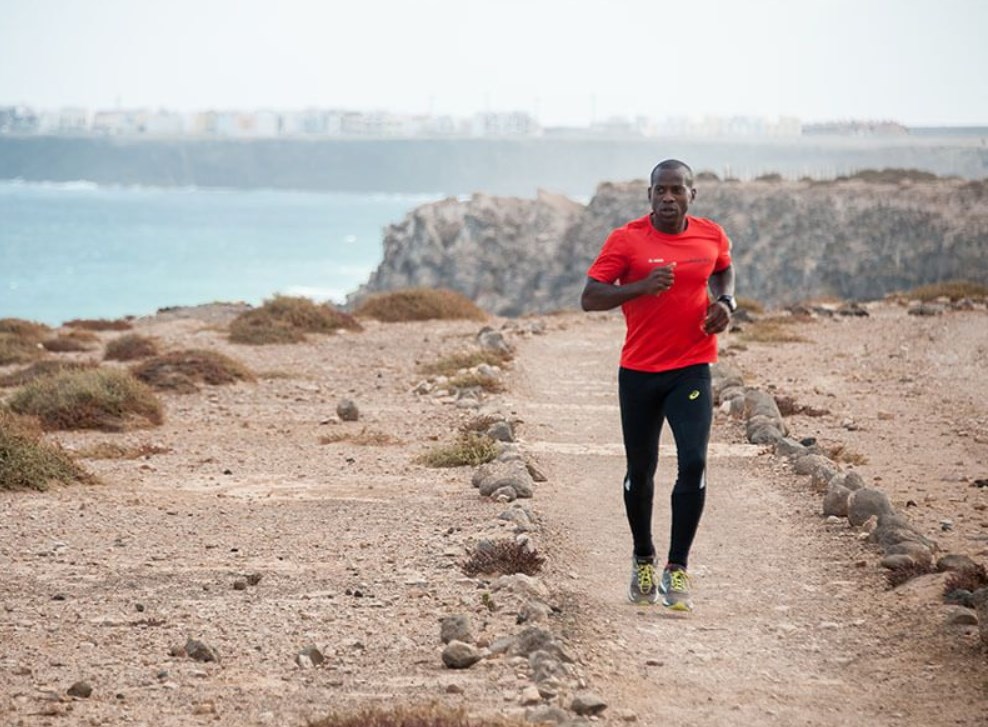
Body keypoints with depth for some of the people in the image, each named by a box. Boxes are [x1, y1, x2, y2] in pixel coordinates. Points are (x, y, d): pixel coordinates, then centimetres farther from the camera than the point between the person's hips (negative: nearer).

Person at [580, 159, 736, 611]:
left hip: (691, 370, 1)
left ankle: (677, 570, -8)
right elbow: (589, 298, -10)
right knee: (640, 471, 10)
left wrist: (725, 302, 4)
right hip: (638, 372, -1)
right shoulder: (626, 240, -8)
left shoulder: (711, 236, 2)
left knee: (694, 463, -15)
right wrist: (643, 286, -23)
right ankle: (643, 561, 32)